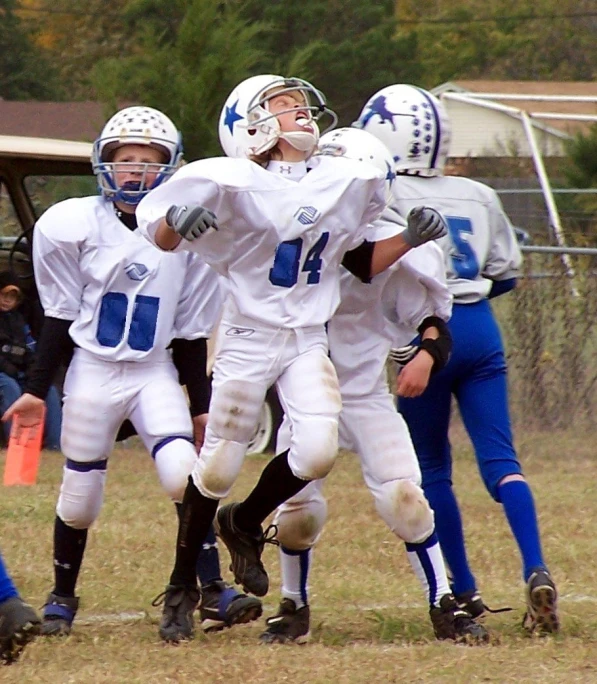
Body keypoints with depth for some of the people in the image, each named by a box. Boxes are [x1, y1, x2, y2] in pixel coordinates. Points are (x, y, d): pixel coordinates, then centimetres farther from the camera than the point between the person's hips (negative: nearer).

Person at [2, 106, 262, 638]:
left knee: (184, 475, -18)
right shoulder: (74, 227, -8)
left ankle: (213, 592, -15)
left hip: (155, 374, 1)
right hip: (93, 370, -1)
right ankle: (62, 597, 26)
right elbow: (60, 317, 1)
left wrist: (202, 404, 7)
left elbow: (190, 332, 5)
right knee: (80, 494, 6)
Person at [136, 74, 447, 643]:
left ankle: (244, 523, 14)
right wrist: (176, 222, -33)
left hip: (309, 340, 4)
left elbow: (362, 263, 15)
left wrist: (409, 239, 0)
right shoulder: (235, 184, -13)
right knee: (217, 469, 1)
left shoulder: (346, 183, 3)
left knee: (317, 452, -15)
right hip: (248, 338, -4)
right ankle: (181, 589, 18)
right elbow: (160, 233, -11)